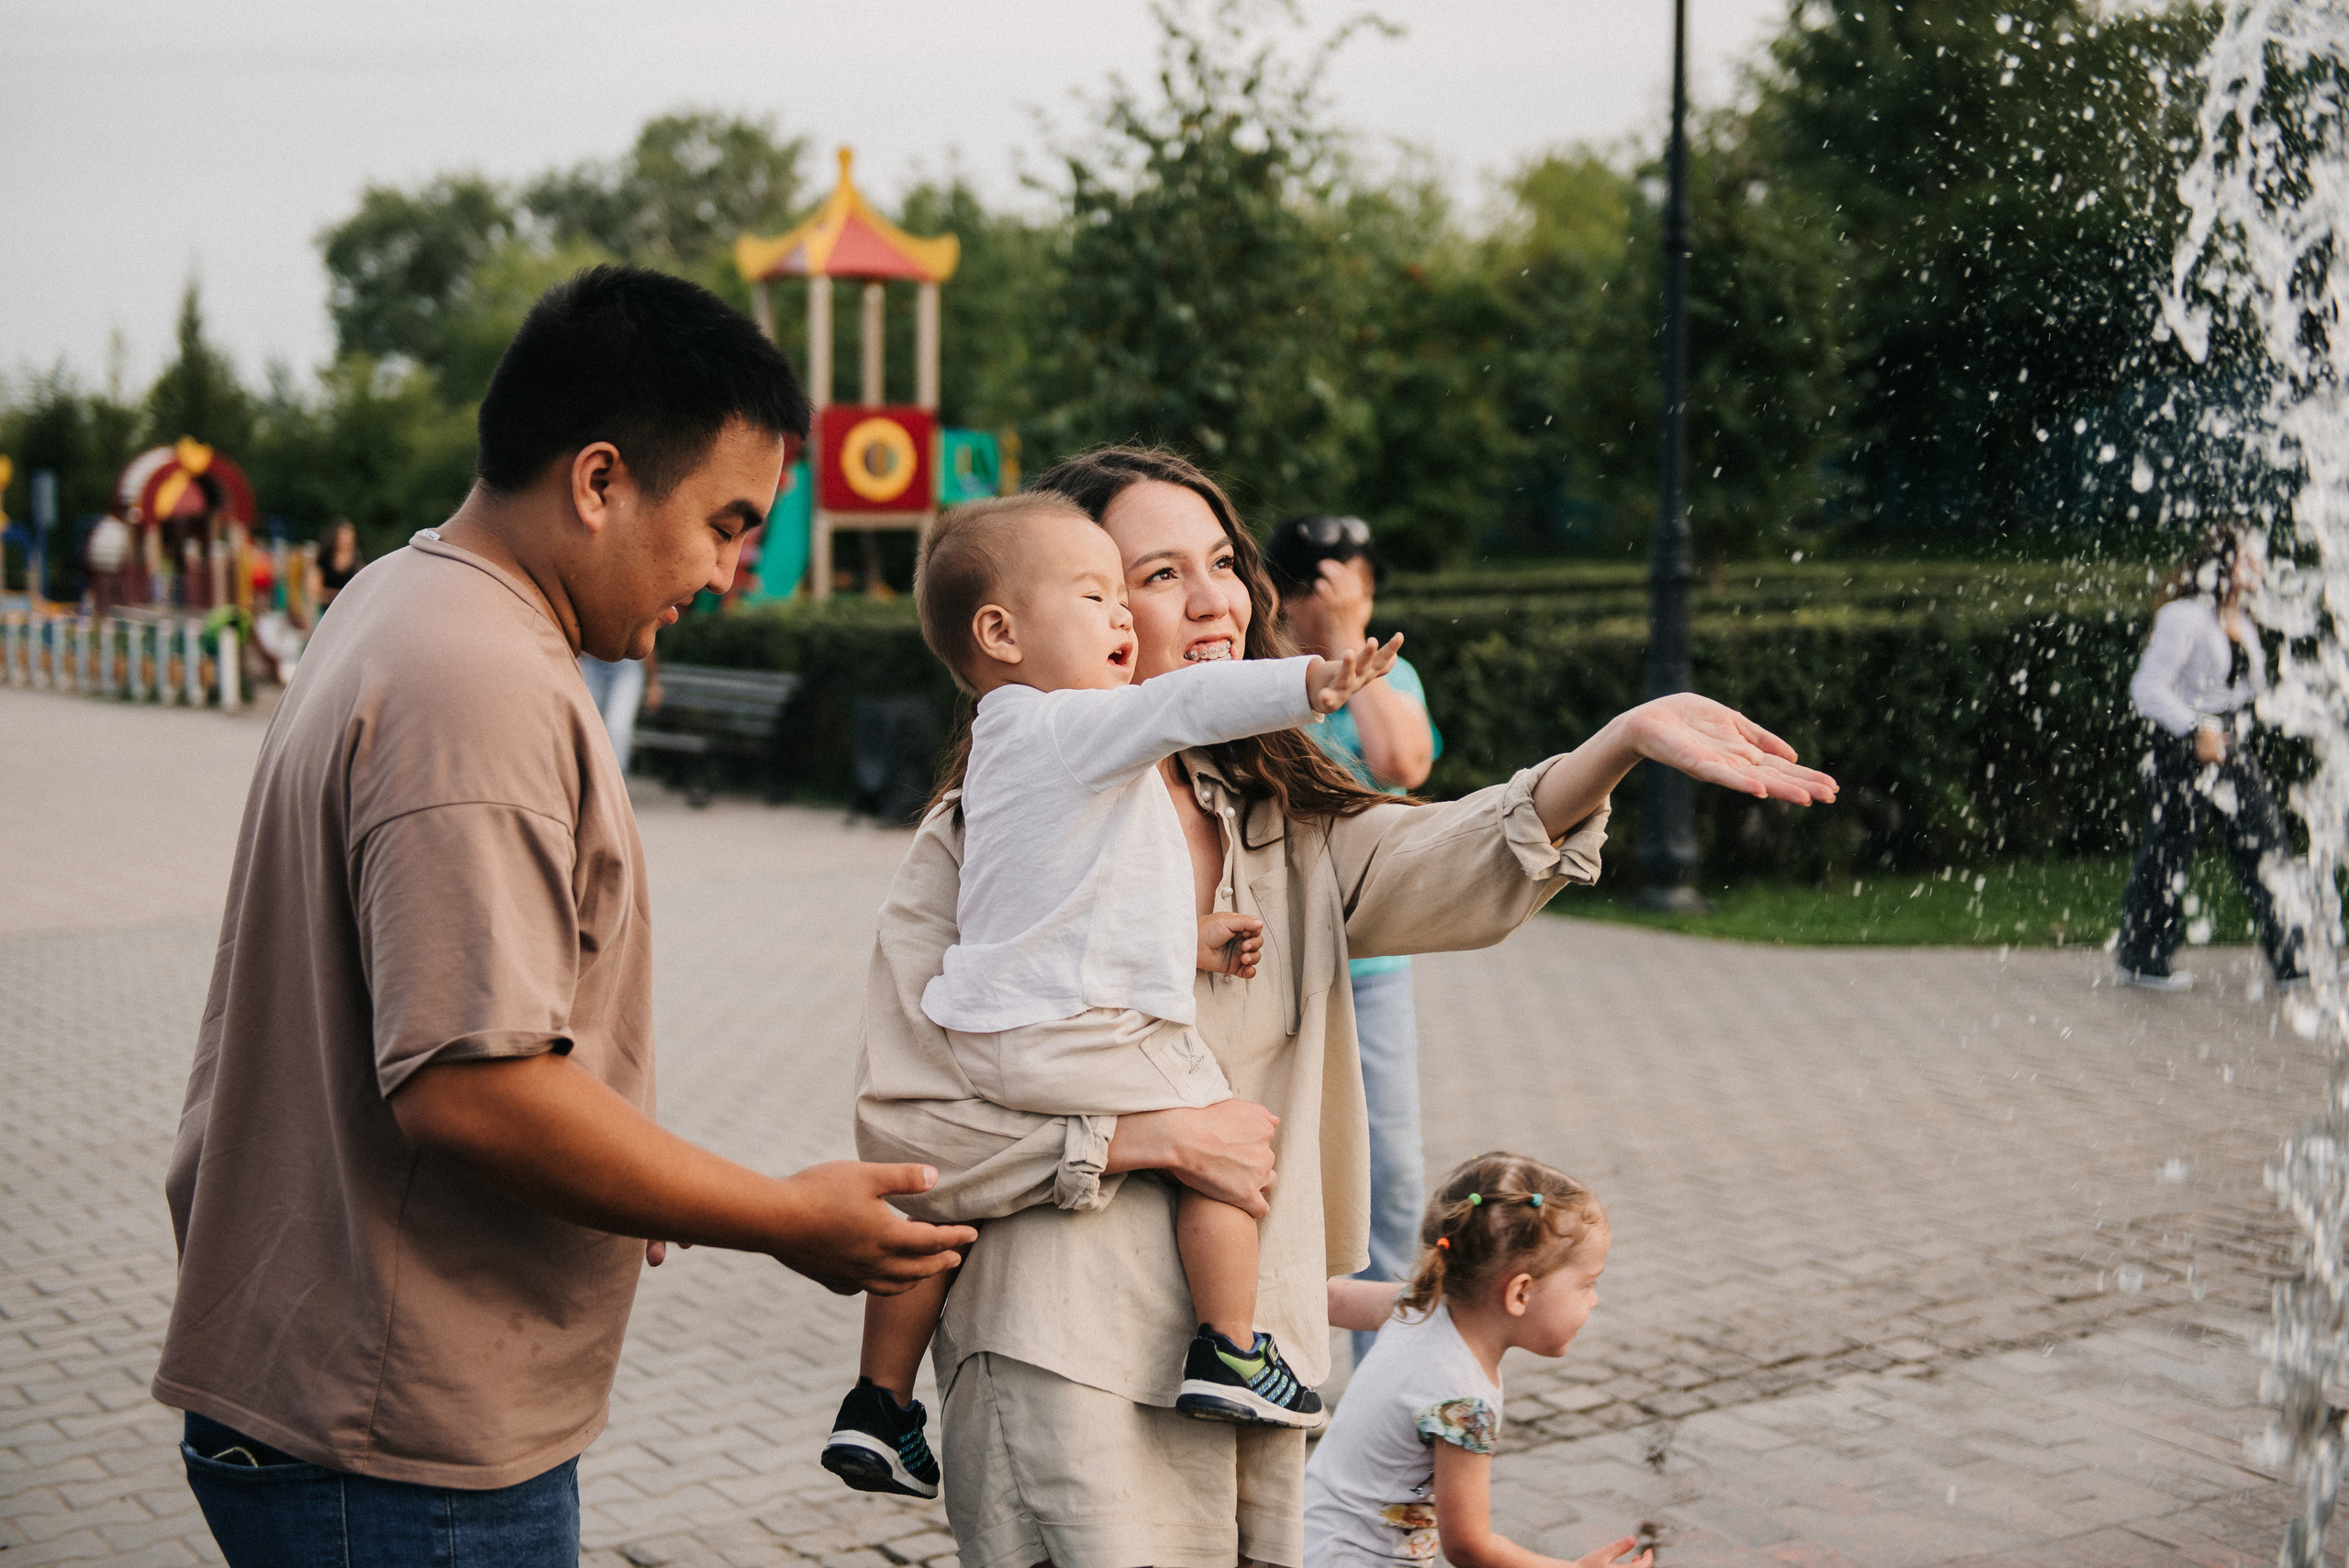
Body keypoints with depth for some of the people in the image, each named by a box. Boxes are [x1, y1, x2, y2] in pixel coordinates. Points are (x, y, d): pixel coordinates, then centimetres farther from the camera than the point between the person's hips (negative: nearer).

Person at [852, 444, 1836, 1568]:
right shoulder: (973, 848, -5)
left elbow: (1453, 865, -11)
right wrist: (1156, 1139, -14)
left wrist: (1626, 739, -27)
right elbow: (902, 1135, -10)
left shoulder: (1284, 829, 9)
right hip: (1066, 1384, -5)